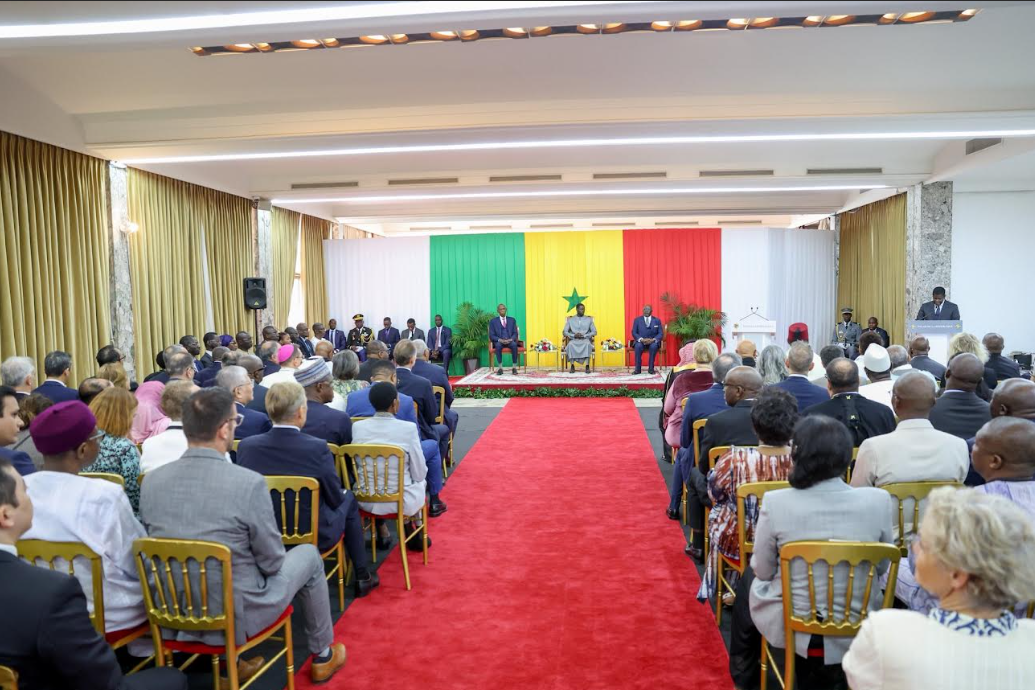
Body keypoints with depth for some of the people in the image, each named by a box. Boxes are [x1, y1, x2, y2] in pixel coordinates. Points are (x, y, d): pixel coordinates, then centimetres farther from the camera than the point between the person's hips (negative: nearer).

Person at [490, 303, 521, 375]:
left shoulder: (512, 320, 15)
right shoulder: (493, 321, 9)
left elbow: (515, 333, 8)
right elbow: (491, 335, 1)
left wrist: (510, 339, -14)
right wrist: (500, 340, -17)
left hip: (510, 341, 1)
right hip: (499, 342, -1)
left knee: (514, 344, -34)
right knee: (498, 345, -37)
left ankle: (514, 367, -30)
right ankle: (500, 368, -32)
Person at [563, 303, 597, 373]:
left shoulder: (589, 319, 12)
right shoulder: (570, 320, 12)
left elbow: (594, 332, 6)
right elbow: (565, 332, 6)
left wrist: (584, 336, -11)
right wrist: (574, 335, -13)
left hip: (585, 339, 0)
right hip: (574, 339, 0)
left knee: (588, 344, -38)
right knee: (570, 345, -37)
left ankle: (587, 366, -37)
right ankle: (572, 366, -31)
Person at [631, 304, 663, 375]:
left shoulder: (657, 320, 9)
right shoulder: (637, 320, 8)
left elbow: (661, 334, 2)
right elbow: (634, 333, 1)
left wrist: (653, 340, -18)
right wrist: (641, 339, -19)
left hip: (653, 342, 0)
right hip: (640, 341, 0)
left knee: (653, 346, -35)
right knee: (638, 346, -34)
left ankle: (651, 368, -26)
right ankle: (637, 369, -27)